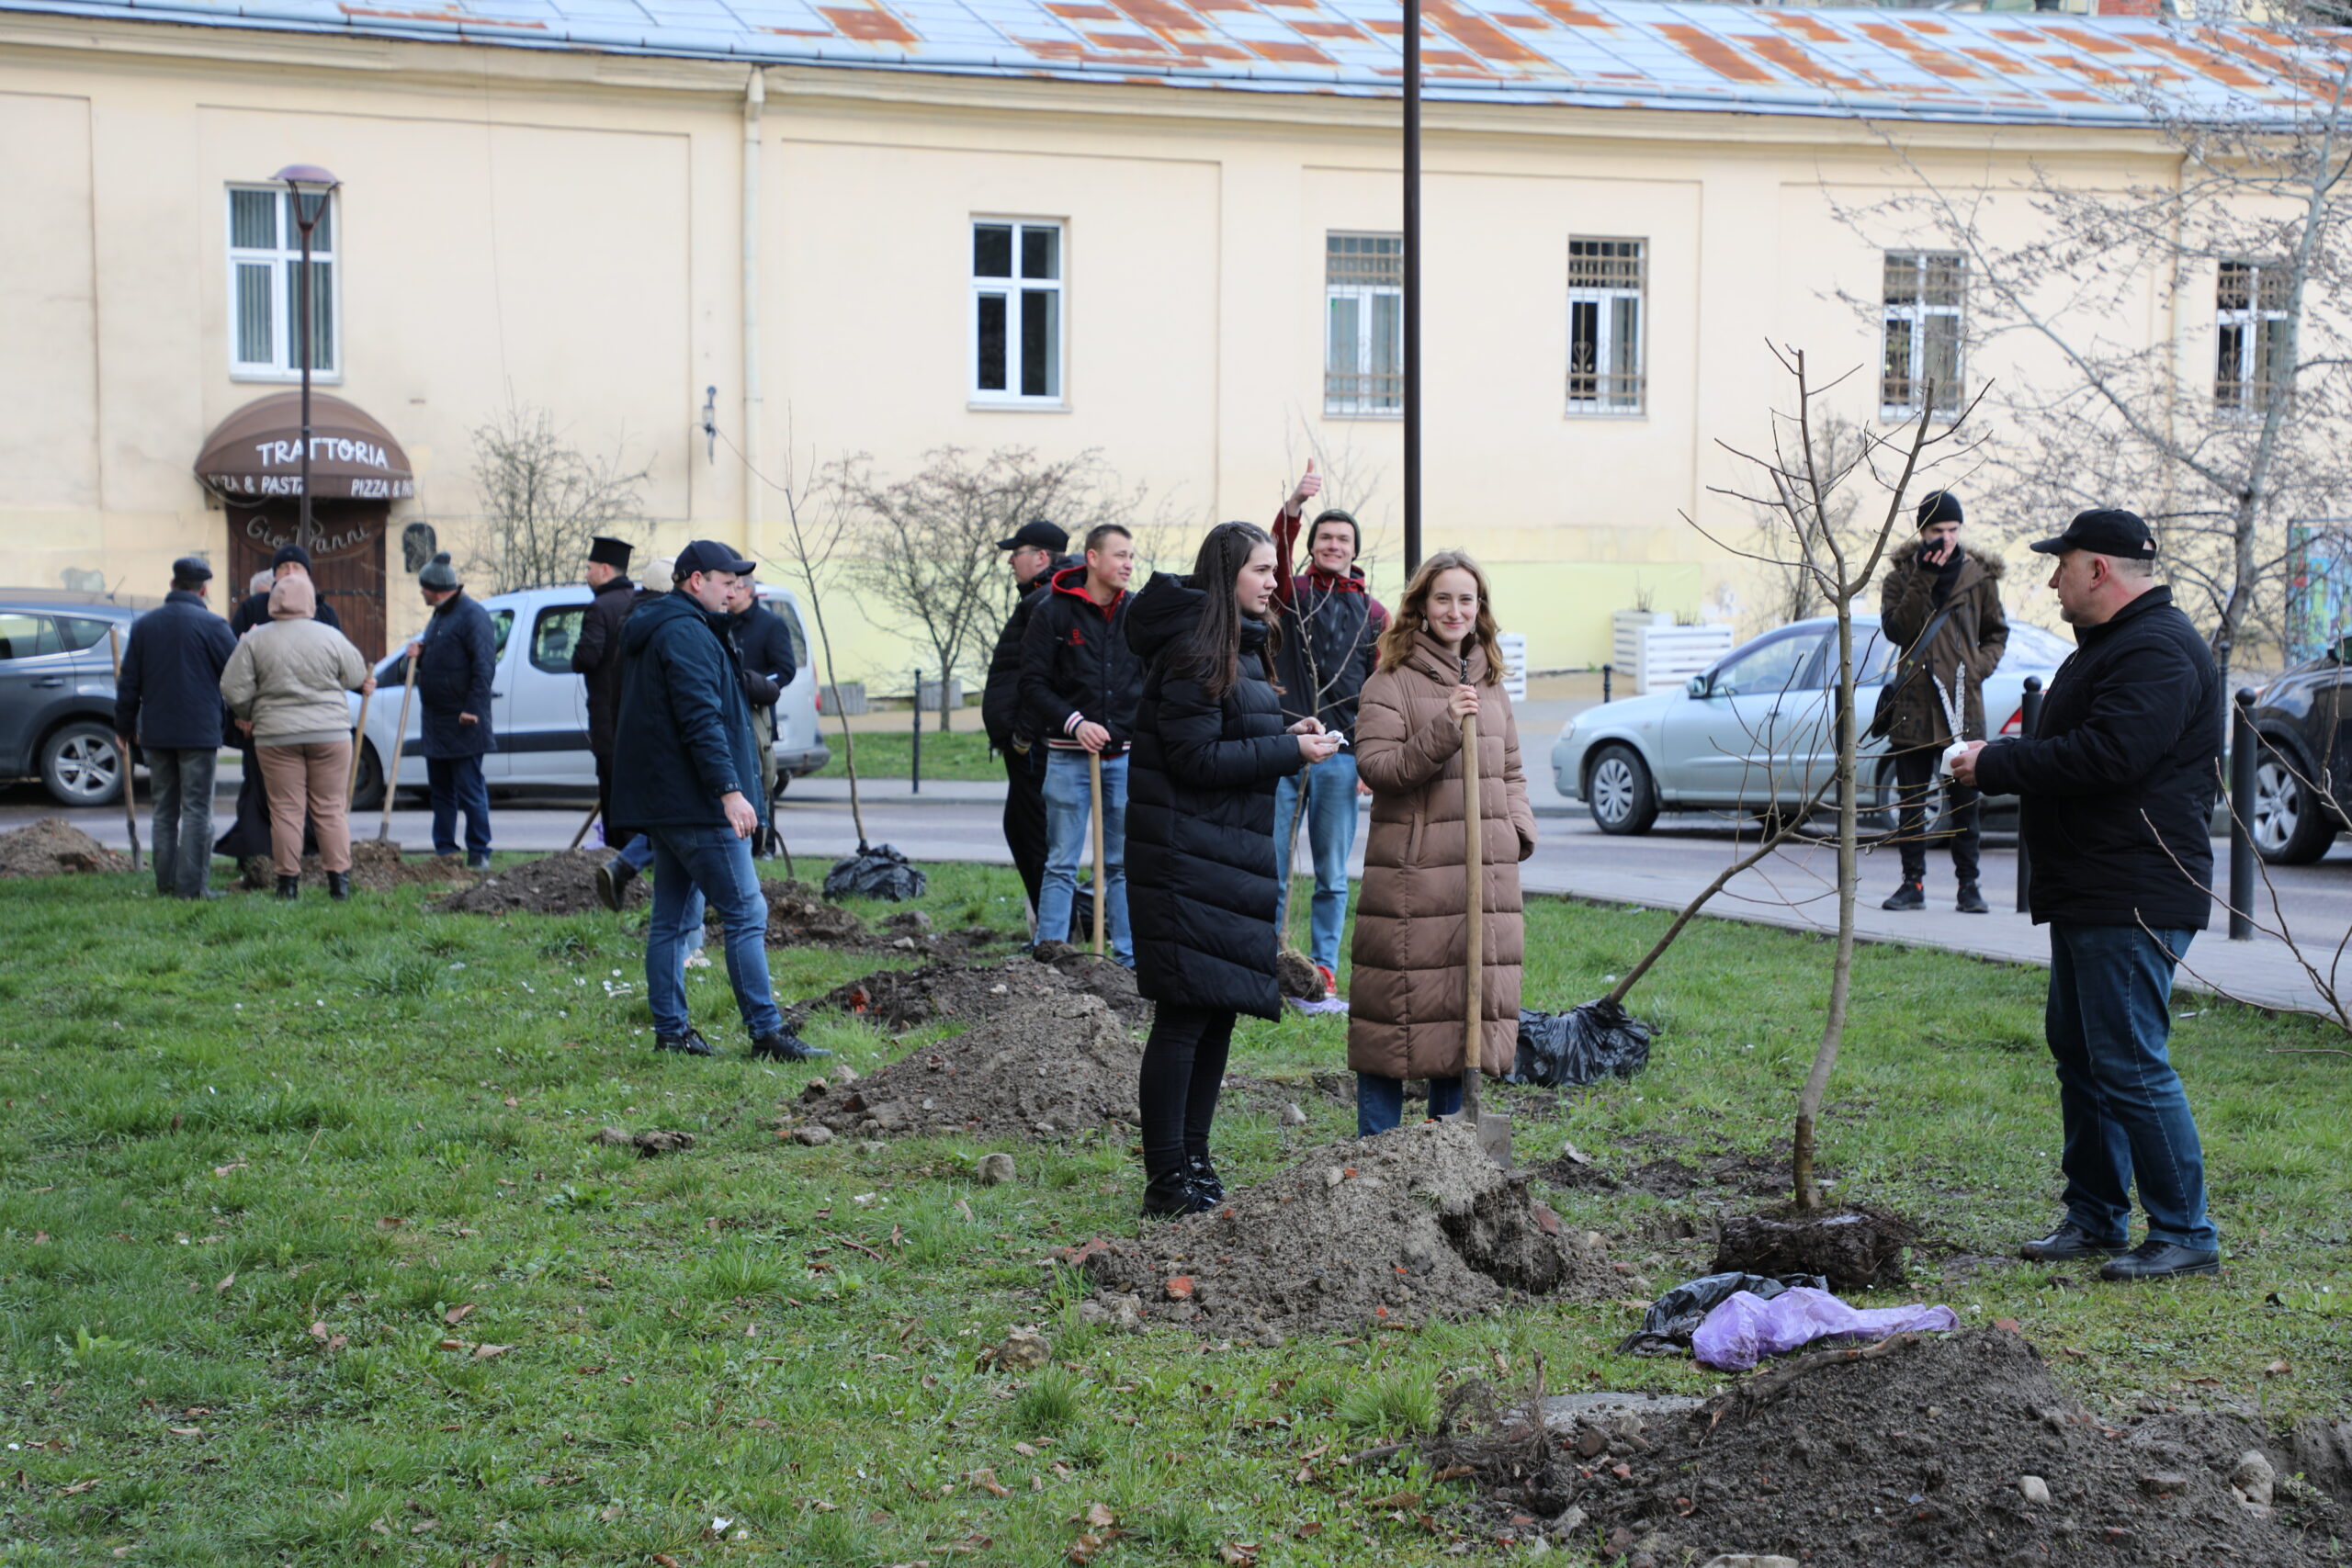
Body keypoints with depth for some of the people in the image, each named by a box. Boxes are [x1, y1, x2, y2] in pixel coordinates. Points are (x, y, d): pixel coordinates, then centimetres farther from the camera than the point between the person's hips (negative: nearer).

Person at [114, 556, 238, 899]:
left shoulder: (143, 625, 6)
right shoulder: (212, 625, -9)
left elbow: (128, 682, 9)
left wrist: (124, 727, 18)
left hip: (155, 733, 4)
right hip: (199, 732, -4)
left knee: (164, 810, 13)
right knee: (196, 810, -2)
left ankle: (165, 883, 13)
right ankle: (191, 886, -6)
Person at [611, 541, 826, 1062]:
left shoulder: (651, 630, 19)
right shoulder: (687, 633, -14)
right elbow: (702, 721, -22)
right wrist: (729, 789, -24)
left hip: (663, 801, 11)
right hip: (696, 803, -11)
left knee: (672, 917, 12)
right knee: (746, 913, -8)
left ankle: (670, 1029, 14)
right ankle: (766, 1033, -8)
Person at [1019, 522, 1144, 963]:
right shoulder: (1052, 612, -2)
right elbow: (1034, 684, -4)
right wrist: (1074, 723, -15)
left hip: (1126, 757, 3)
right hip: (1069, 757, -3)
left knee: (1125, 864, 7)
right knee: (1061, 864, 0)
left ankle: (1129, 957, 12)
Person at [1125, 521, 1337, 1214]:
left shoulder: (1242, 649, 16)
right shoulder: (1194, 652, -15)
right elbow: (1197, 757, -18)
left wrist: (1286, 730, 6)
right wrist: (1290, 750, -15)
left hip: (1232, 857, 10)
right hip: (1187, 856, -10)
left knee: (1221, 1010, 12)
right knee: (1185, 1014, -8)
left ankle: (1194, 1164, 21)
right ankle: (1167, 1181, -3)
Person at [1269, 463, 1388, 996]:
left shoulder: (1373, 614, 11)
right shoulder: (1292, 592, 6)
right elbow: (1277, 550, -16)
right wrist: (1295, 504, -35)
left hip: (1339, 757, 1)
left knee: (1332, 876, 6)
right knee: (1271, 868, 0)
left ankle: (1324, 967, 14)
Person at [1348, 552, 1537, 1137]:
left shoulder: (1490, 683, 17)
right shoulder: (1391, 682, -3)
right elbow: (1377, 766, -14)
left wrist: (1519, 831, 6)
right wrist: (1443, 729, -24)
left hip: (1484, 873, 6)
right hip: (1410, 873, -6)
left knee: (1472, 999, 9)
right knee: (1399, 1002, -5)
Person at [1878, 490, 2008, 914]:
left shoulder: (1979, 576, 7)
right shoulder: (1902, 575, 6)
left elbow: (1997, 633, 15)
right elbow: (1895, 628, -10)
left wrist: (1978, 666, -2)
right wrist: (1923, 580, -16)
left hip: (1961, 703, -1)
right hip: (1913, 703, 1)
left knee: (1965, 801, 2)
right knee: (1910, 801, 4)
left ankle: (1969, 884, 8)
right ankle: (1913, 883, 11)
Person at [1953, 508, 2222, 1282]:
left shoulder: (2158, 652, -17)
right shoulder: (2113, 644, 19)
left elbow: (2106, 756, -27)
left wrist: (1996, 766, -18)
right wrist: (2005, 759, 9)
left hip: (2135, 897, -11)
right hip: (2089, 891, 11)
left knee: (2130, 1065, -10)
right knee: (2080, 1051, 16)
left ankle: (2186, 1234, -2)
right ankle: (2095, 1218, 24)